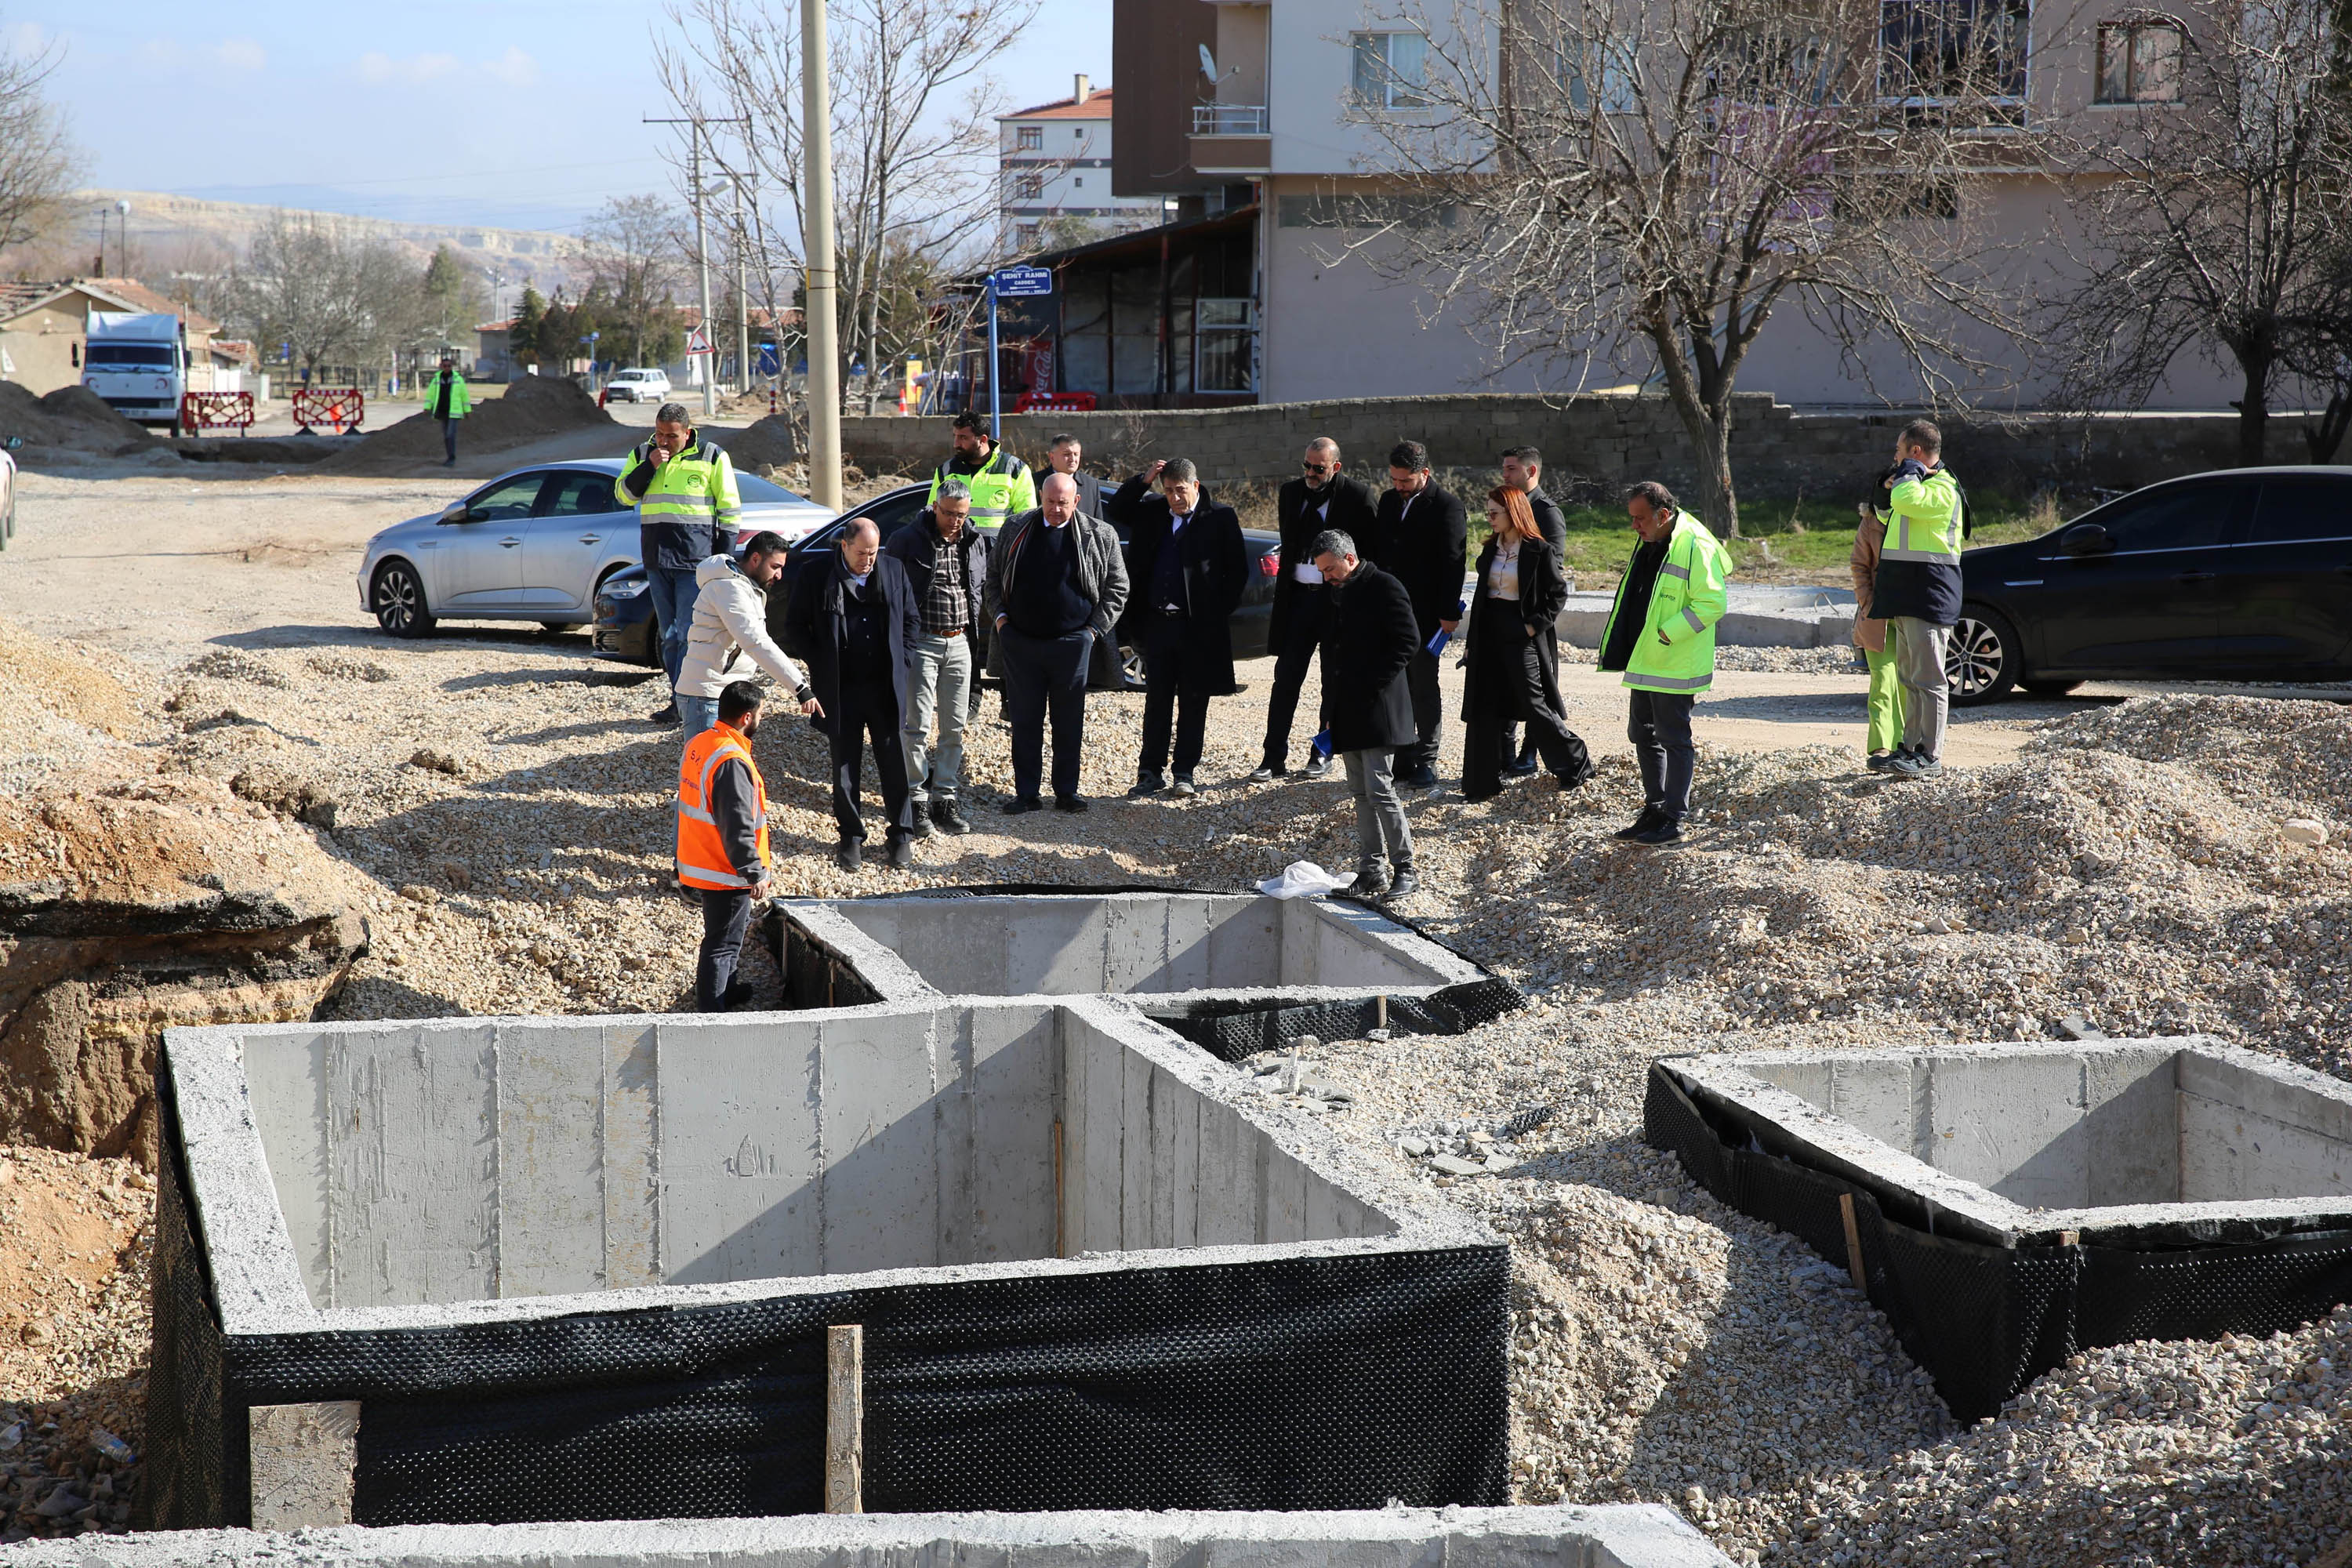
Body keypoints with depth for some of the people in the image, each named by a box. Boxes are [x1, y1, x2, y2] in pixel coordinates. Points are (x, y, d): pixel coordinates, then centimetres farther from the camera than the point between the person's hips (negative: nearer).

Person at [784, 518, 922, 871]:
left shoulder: (893, 570, 4)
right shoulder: (816, 574, -4)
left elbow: (912, 619, 13)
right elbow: (795, 623, 4)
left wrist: (902, 662, 3)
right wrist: (820, 664, -3)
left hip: (886, 687, 1)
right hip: (841, 689, -1)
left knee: (894, 762, 4)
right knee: (845, 765, 6)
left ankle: (901, 835, 15)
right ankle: (851, 836, 17)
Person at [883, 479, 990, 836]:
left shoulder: (976, 542, 8)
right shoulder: (907, 540, -7)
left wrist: (976, 637, 15)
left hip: (959, 644, 5)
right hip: (921, 642, -4)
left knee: (955, 727, 6)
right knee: (918, 726, -5)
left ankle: (945, 799, 13)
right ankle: (917, 802, 1)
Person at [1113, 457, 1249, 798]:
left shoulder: (1220, 518, -3)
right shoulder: (1151, 511, 8)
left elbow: (1238, 571, -1)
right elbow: (1117, 508, 13)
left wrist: (1220, 612, -6)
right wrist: (1144, 479, -2)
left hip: (1199, 627, -3)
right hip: (1157, 624, 3)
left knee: (1194, 702, 4)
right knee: (1157, 700, 7)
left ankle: (1185, 773, 12)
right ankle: (1151, 772, 13)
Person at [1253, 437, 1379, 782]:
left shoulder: (1357, 495, -7)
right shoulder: (1290, 492, 7)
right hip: (1298, 595, 3)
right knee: (1286, 679, 0)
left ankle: (1322, 753, 19)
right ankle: (1275, 758, 3)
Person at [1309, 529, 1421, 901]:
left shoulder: (1384, 588, -8)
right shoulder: (1334, 592, 15)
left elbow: (1409, 643, -12)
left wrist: (1372, 684, -15)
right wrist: (1331, 697, 12)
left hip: (1377, 708, -8)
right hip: (1347, 711, 8)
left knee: (1379, 789, -10)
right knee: (1361, 792, 9)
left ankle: (1406, 870, -3)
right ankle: (1371, 871, 13)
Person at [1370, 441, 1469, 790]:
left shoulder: (1447, 506, -8)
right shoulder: (1389, 501, 12)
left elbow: (1453, 562, -11)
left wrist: (1449, 613, -15)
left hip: (1425, 614, -6)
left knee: (1424, 687, -1)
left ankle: (1426, 761, 6)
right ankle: (1404, 759, 14)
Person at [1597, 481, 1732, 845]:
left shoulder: (1694, 546, -17)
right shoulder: (1649, 544, 12)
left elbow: (1711, 603, -21)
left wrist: (1665, 634, -22)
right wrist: (1621, 647, 14)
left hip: (1675, 665, -10)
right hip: (1644, 664, 10)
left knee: (1673, 739, -2)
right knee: (1643, 735, 16)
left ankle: (1673, 819, 6)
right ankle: (1654, 811, 26)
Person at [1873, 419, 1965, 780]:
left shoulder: (1941, 490, -13)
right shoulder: (1921, 487, 21)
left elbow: (1906, 501, -32)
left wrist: (1910, 469, -14)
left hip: (1928, 598, -11)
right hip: (1907, 599, 11)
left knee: (1928, 679, -9)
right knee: (1910, 678, 13)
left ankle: (1931, 756, -9)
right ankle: (1911, 746, 17)